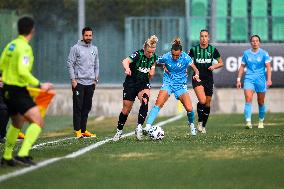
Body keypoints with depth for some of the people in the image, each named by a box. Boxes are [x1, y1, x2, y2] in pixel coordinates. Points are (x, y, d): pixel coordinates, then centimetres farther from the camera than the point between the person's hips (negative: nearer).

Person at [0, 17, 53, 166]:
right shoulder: (25, 48, -16)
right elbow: (23, 72, -26)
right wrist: (39, 85, -21)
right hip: (18, 91, -9)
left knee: (17, 124, 24)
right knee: (38, 122, -14)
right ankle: (23, 154, -25)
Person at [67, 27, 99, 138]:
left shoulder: (94, 49, 14)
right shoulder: (76, 48, -2)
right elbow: (70, 64, -5)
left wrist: (95, 79, 11)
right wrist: (73, 79, -11)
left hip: (90, 83, 5)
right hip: (79, 82, -5)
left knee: (87, 107, 6)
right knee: (78, 107, -5)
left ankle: (83, 130, 12)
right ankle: (78, 130, -4)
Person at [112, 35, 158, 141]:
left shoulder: (154, 57, -4)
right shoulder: (138, 55, -20)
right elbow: (125, 61, -40)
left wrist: (152, 71, -1)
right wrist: (127, 69, -59)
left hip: (143, 83, 3)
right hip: (131, 84, -3)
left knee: (145, 100, -29)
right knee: (126, 109, 4)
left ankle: (139, 127, -28)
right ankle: (119, 131, 25)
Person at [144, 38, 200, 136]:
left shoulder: (186, 58, -13)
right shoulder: (166, 57, -11)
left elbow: (195, 69, -6)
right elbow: (155, 63, 6)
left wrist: (196, 75, -27)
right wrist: (163, 66, -11)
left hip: (181, 85, 0)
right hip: (168, 83, 0)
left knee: (189, 109, -11)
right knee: (158, 104, -21)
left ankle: (191, 124, 21)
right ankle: (148, 126, -25)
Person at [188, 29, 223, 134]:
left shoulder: (213, 50, 2)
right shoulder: (194, 49, 0)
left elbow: (221, 63, 11)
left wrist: (214, 66, -8)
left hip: (209, 79, 2)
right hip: (197, 78, -2)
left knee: (207, 103, 7)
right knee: (202, 101, -23)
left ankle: (203, 126, 25)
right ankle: (200, 122, -1)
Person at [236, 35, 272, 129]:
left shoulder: (264, 54, -1)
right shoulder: (246, 53, 6)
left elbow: (268, 67, -8)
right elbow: (242, 67, 13)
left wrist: (269, 79, -20)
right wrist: (238, 79, 8)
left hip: (261, 80, -1)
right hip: (249, 79, 1)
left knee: (261, 102, 7)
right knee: (248, 100, -17)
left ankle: (261, 122, 25)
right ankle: (248, 122, -24)